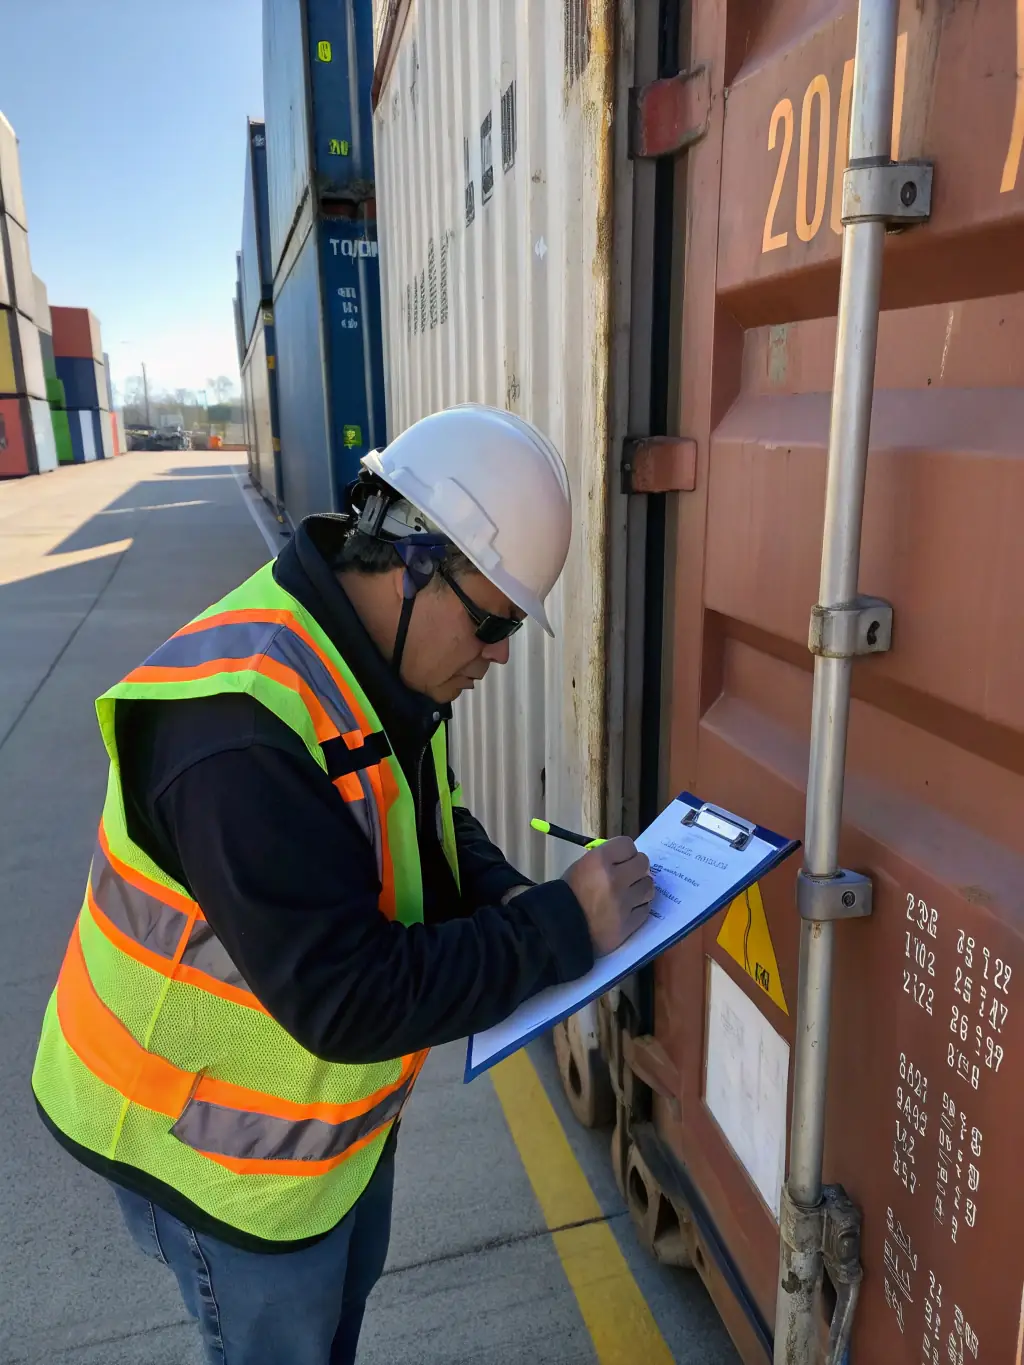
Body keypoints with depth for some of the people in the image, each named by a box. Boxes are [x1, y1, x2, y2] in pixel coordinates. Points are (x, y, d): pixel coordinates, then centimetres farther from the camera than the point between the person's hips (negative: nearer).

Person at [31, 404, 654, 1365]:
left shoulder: (380, 667, -7)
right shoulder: (242, 725, -37)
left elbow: (432, 826, 6)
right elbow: (348, 1001, -37)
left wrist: (504, 900, -14)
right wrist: (559, 926, -30)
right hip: (219, 1138, -7)